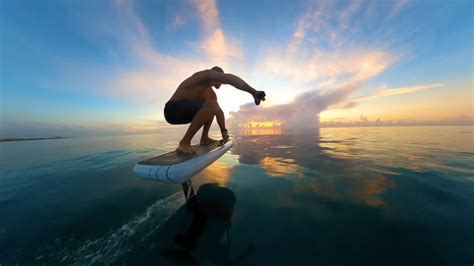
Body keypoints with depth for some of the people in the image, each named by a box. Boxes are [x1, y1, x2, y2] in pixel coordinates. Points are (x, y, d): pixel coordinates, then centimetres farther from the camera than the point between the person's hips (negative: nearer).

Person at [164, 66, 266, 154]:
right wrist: (253, 92, -30)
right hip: (173, 109, -9)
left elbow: (219, 111, 13)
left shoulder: (211, 93, 16)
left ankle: (204, 138, 11)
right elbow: (228, 77, -27)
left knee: (213, 108, 19)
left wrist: (223, 130, 4)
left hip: (184, 111, 9)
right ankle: (184, 143, -25)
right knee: (212, 104, -28)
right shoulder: (206, 73, -8)